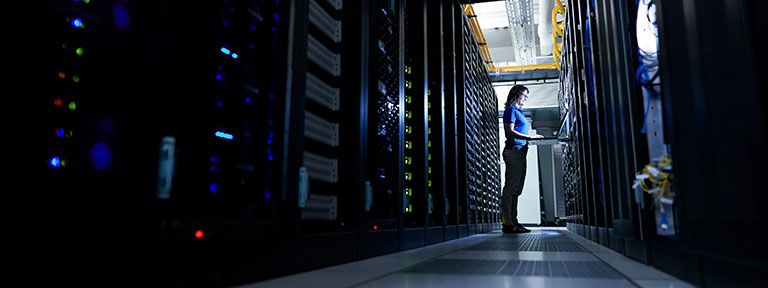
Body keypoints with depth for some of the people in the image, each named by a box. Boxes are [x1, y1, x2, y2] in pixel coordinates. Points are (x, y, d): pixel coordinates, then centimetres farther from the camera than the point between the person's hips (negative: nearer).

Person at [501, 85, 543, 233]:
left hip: (520, 152, 10)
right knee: (511, 188, -12)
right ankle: (507, 223, -12)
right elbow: (510, 131, -13)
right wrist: (530, 137, -17)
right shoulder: (511, 110, -2)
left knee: (516, 189, 7)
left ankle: (513, 222, 10)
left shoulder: (519, 111, 25)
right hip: (513, 151, -10)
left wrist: (533, 137, 15)